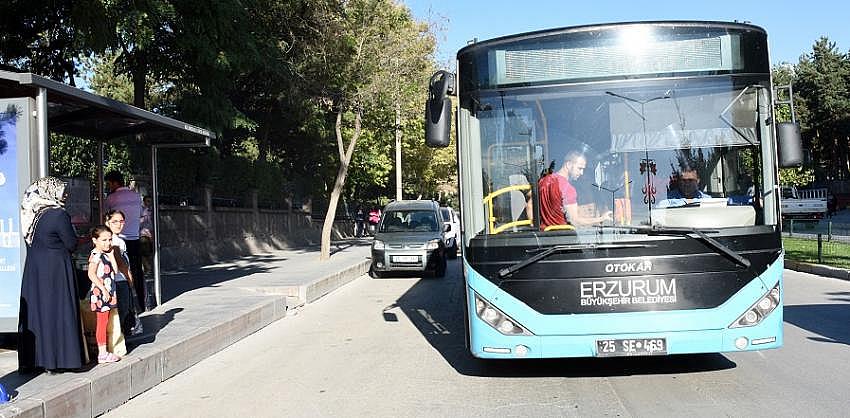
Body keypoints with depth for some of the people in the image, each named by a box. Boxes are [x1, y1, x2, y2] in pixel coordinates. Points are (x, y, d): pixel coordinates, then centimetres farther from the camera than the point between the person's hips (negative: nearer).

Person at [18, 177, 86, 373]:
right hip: (56, 271, -7)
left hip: (33, 270, 7)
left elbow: (29, 242, 14)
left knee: (34, 310, 11)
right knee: (56, 311, 1)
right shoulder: (58, 215, -15)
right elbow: (72, 244, -10)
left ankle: (30, 360, 17)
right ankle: (55, 359, 4)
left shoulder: (30, 214, 5)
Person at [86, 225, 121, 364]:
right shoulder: (96, 255, -14)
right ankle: (102, 354, 1)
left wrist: (111, 254, 2)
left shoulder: (105, 254, 12)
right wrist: (103, 289, -21)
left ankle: (104, 351, 18)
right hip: (100, 293, -9)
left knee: (105, 322, 12)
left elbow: (114, 269, 5)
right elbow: (91, 274, -21)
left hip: (108, 292, 9)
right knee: (102, 322, -4)